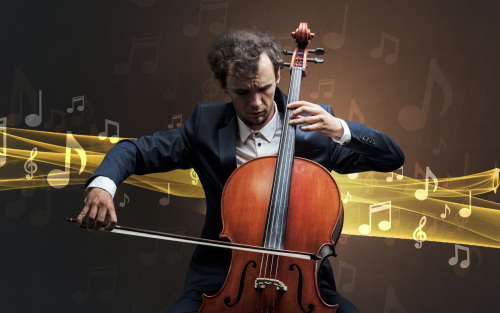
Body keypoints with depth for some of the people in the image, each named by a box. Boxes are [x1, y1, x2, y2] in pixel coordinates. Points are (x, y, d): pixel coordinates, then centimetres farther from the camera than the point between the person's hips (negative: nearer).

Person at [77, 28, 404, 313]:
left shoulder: (314, 127, -1)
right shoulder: (206, 124, 2)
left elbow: (392, 157, 1)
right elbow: (136, 151, 6)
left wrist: (341, 129, -18)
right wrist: (102, 183, -16)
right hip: (221, 276, 1)